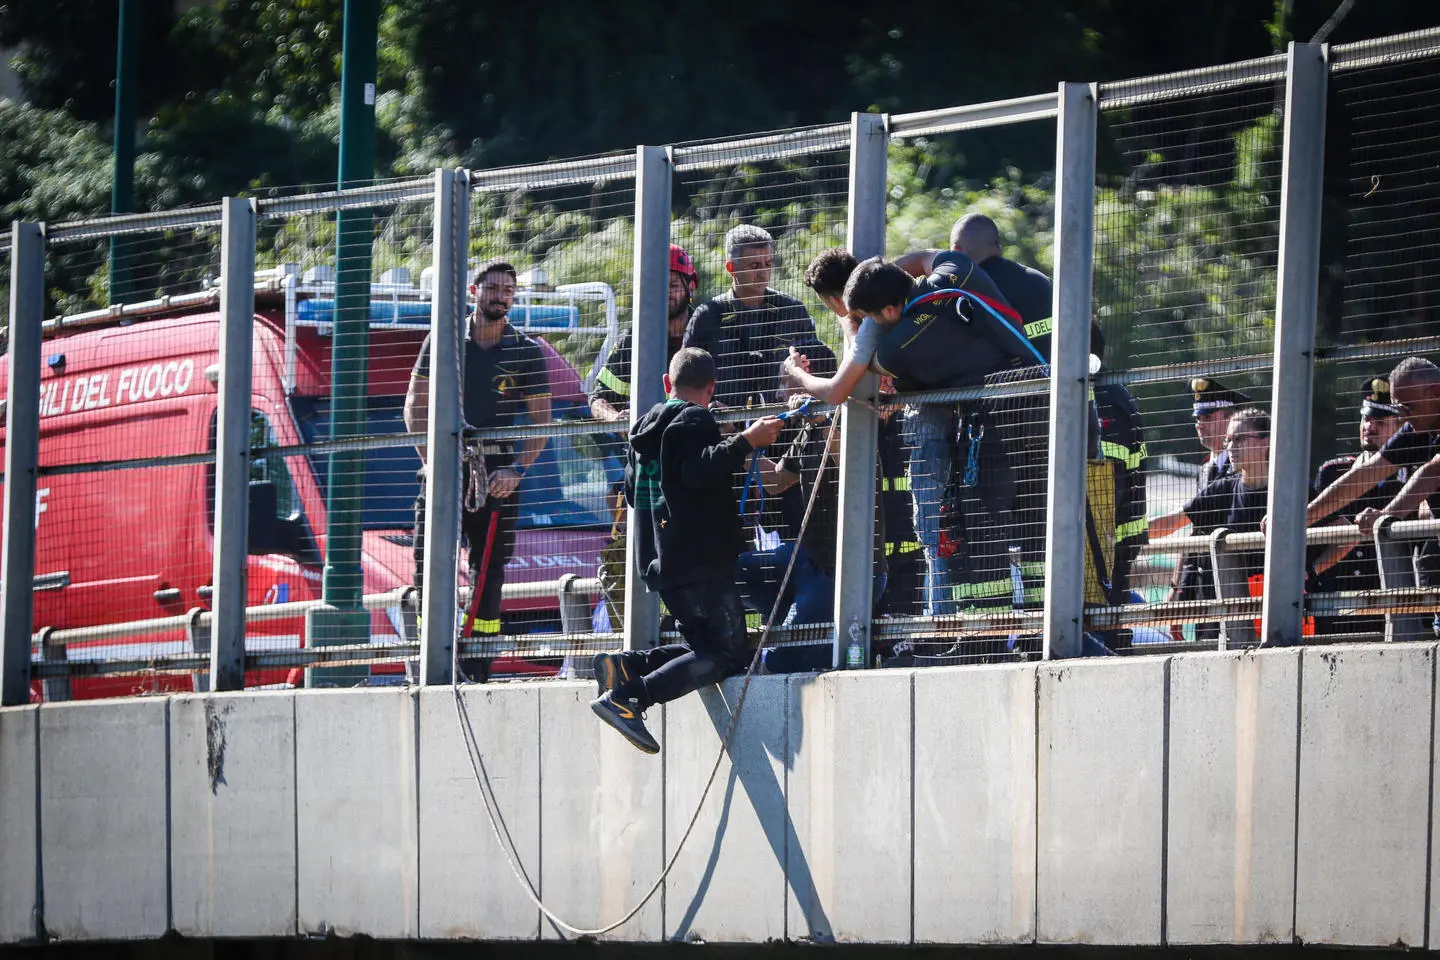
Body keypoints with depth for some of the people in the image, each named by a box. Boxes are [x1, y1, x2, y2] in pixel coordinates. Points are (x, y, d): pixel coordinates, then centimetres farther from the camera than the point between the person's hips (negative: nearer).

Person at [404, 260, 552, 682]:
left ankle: (478, 669, 4)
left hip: (497, 472, 0)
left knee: (488, 571, 0)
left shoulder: (527, 352, 7)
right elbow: (416, 405, 5)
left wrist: (517, 470, -10)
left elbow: (541, 419, 5)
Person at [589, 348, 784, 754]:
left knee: (703, 645, 16)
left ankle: (625, 665, -5)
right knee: (727, 655, -12)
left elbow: (632, 489, 30)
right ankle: (627, 697, -27)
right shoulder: (695, 420, -7)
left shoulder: (647, 427, 19)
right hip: (701, 564, -9)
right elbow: (699, 472, -24)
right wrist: (745, 441, -27)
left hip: (661, 564, 9)